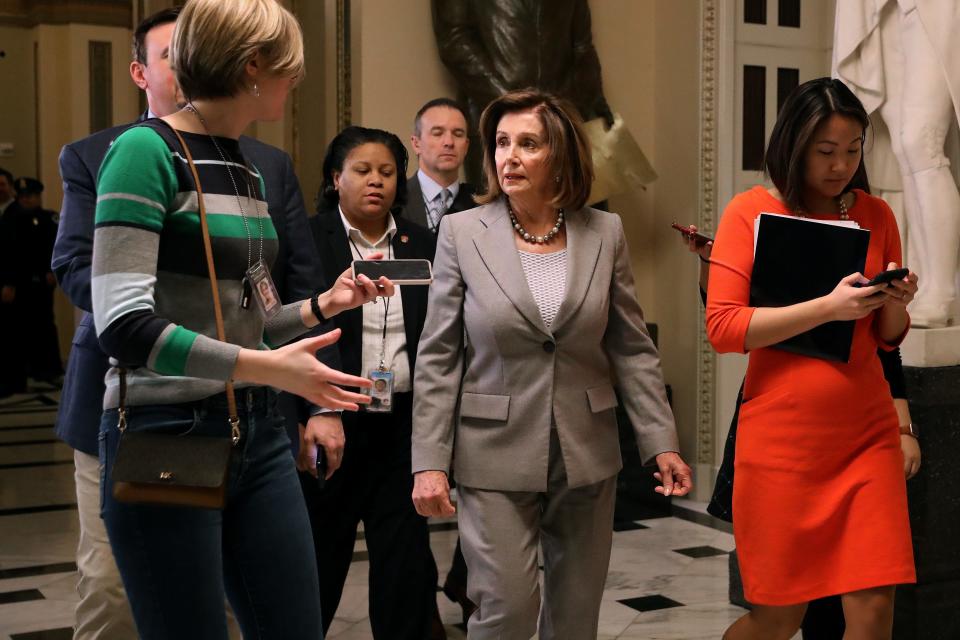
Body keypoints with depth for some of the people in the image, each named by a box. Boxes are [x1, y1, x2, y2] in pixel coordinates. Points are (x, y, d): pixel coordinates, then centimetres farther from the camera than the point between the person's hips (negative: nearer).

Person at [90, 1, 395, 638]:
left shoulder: (248, 167, 12)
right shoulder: (147, 150, -12)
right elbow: (124, 324, -21)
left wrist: (324, 304, 10)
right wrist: (264, 367, -25)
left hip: (257, 431, 8)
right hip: (167, 434, -7)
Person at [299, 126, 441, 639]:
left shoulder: (423, 245, 8)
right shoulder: (307, 240, -2)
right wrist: (313, 414, -17)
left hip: (404, 426, 2)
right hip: (329, 424, -2)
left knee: (407, 558, 4)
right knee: (317, 557, 11)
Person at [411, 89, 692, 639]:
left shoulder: (605, 232, 1)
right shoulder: (462, 232, -4)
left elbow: (633, 350, 5)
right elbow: (438, 359, -3)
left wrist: (662, 444, 1)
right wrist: (430, 462, -7)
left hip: (588, 454, 3)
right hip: (496, 456, -2)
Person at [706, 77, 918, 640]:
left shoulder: (876, 215, 8)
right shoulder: (751, 212, -3)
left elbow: (886, 338, 16)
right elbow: (722, 328, -12)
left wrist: (895, 304, -7)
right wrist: (827, 306, -19)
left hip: (867, 434, 4)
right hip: (783, 438, -3)